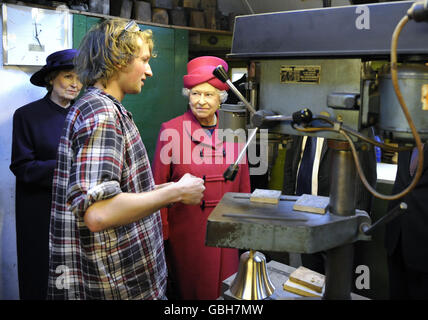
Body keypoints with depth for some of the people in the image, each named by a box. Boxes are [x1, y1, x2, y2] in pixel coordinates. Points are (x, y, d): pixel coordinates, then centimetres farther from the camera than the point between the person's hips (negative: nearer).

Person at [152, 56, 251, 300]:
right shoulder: (171, 131, -7)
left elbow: (243, 182, 9)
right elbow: (159, 186, -4)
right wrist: (161, 231, -6)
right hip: (186, 229, -3)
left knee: (225, 289, 14)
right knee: (190, 288, 11)